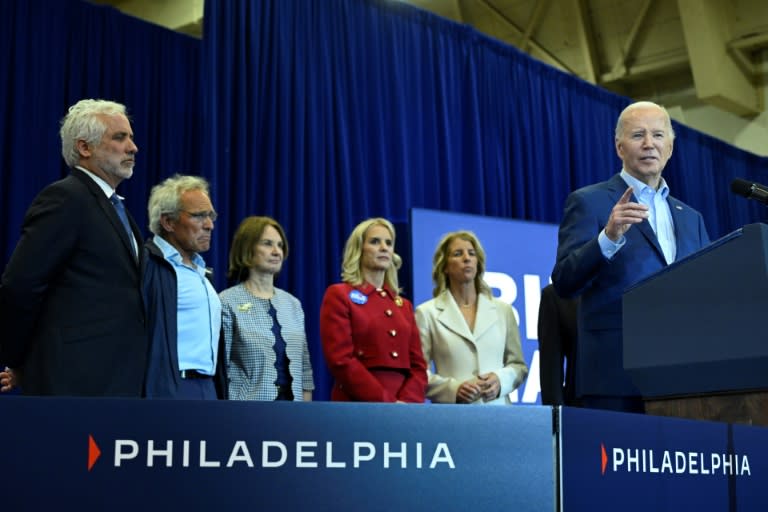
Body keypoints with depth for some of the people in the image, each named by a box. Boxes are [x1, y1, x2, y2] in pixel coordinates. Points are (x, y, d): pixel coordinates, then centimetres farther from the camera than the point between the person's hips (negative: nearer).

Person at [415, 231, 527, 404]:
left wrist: (501, 380, -7)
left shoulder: (503, 310, 10)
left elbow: (518, 365, 13)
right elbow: (418, 372, -2)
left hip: (497, 410, 2)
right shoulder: (427, 313, 2)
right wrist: (453, 389, -16)